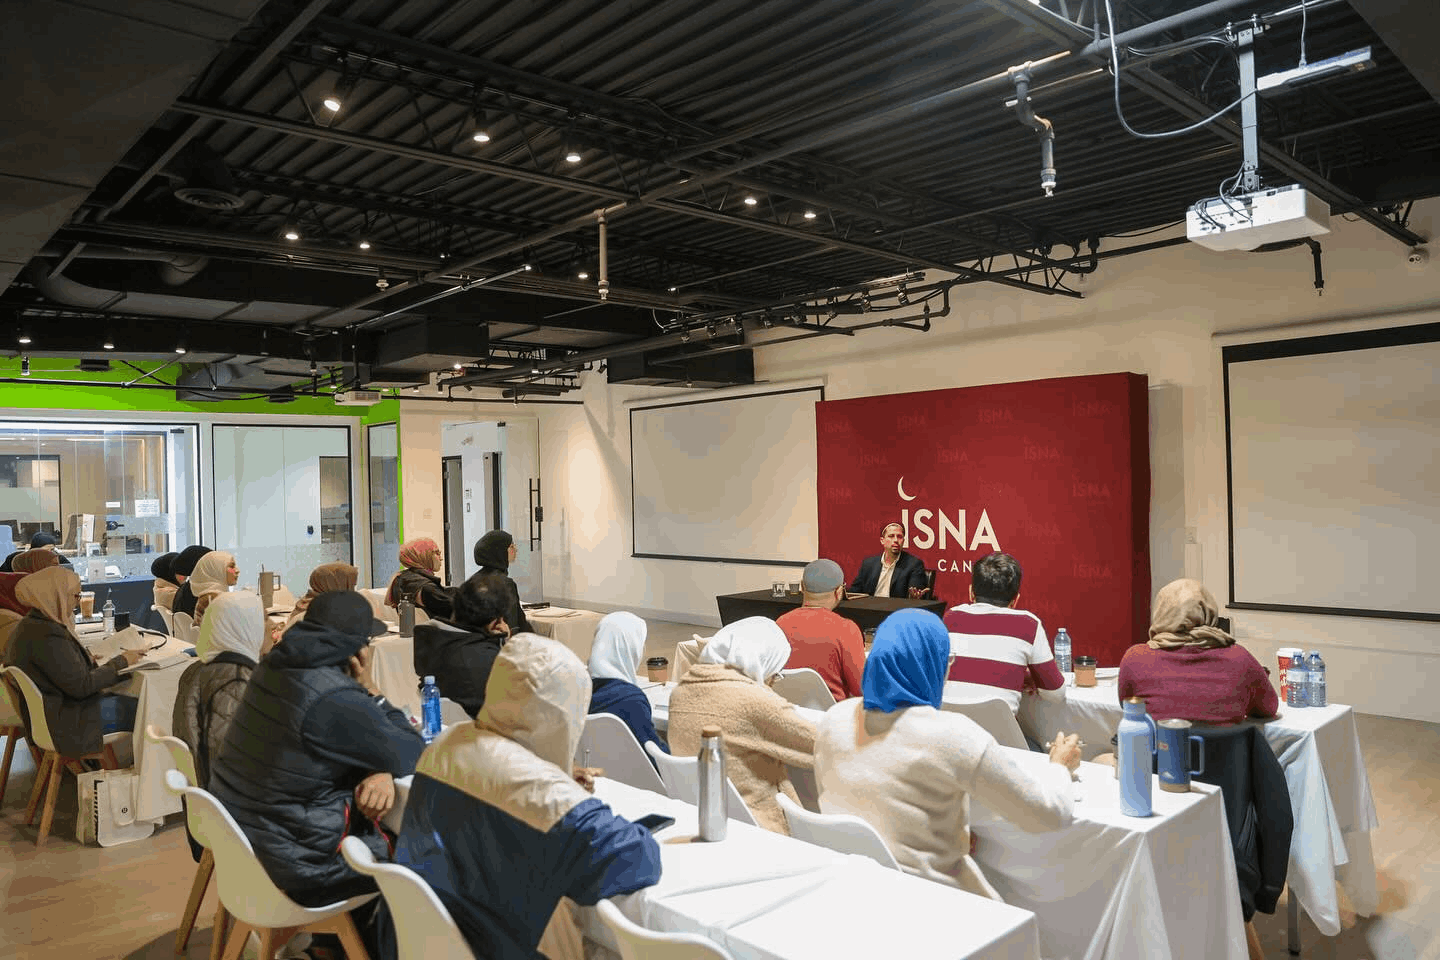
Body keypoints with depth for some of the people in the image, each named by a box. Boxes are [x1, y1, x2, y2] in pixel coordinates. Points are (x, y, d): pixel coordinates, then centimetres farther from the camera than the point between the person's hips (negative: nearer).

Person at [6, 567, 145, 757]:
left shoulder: (32, 625, 7)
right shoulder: (47, 635, -26)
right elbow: (81, 686, -22)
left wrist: (89, 660, 2)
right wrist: (121, 662, -13)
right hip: (64, 724, -10)